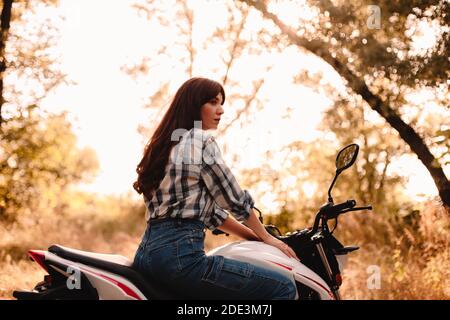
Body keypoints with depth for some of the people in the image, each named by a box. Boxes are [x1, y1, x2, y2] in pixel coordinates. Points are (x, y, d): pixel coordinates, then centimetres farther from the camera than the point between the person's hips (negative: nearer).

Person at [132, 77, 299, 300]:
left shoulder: (166, 144, 22)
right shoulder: (201, 140, -6)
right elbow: (234, 199, -2)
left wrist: (254, 236, 22)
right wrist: (266, 237, 13)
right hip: (181, 253, -10)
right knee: (284, 288, -12)